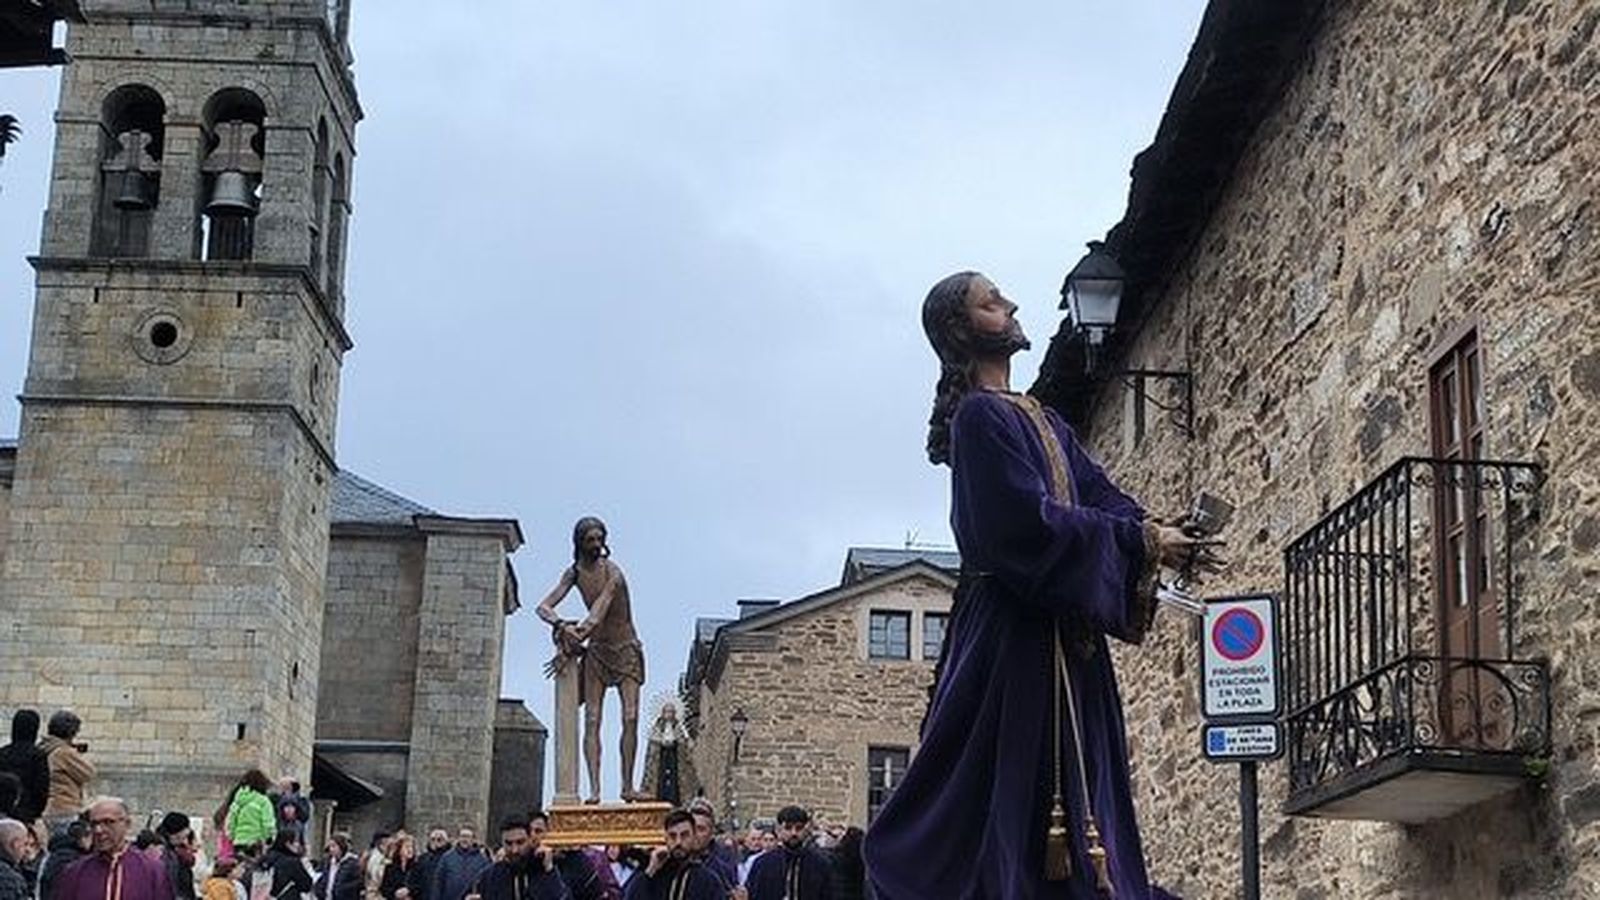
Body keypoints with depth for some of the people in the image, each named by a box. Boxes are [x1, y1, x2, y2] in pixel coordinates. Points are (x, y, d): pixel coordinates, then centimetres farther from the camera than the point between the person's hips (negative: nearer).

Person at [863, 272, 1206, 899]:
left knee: (1078, 790, 6)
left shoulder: (1043, 420, 20)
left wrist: (1155, 534, -9)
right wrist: (1141, 542, -14)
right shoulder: (978, 415, -8)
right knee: (1014, 794, -10)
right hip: (1014, 632, -9)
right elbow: (1027, 519, -18)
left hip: (1065, 633, 9)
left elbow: (1100, 493, 11)